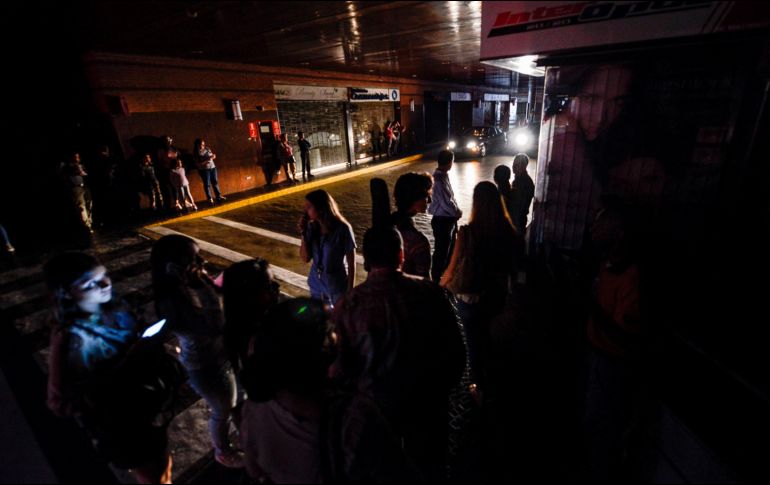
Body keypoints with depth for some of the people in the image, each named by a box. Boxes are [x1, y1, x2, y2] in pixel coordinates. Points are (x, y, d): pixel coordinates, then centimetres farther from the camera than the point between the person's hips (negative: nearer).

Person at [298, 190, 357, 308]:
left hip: (338, 287, -4)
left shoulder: (342, 229, -20)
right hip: (316, 286, 4)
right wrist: (303, 233, -14)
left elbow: (351, 263, -13)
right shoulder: (312, 227, -7)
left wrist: (350, 292, -11)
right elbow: (305, 258, -2)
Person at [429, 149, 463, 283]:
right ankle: (436, 278, 21)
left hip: (449, 219, 10)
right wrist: (458, 212, -8)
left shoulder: (444, 176, 5)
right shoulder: (439, 180, -25)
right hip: (442, 221, -10)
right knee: (441, 251, 4)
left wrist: (456, 211, 0)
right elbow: (446, 203, -25)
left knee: (450, 248, 23)